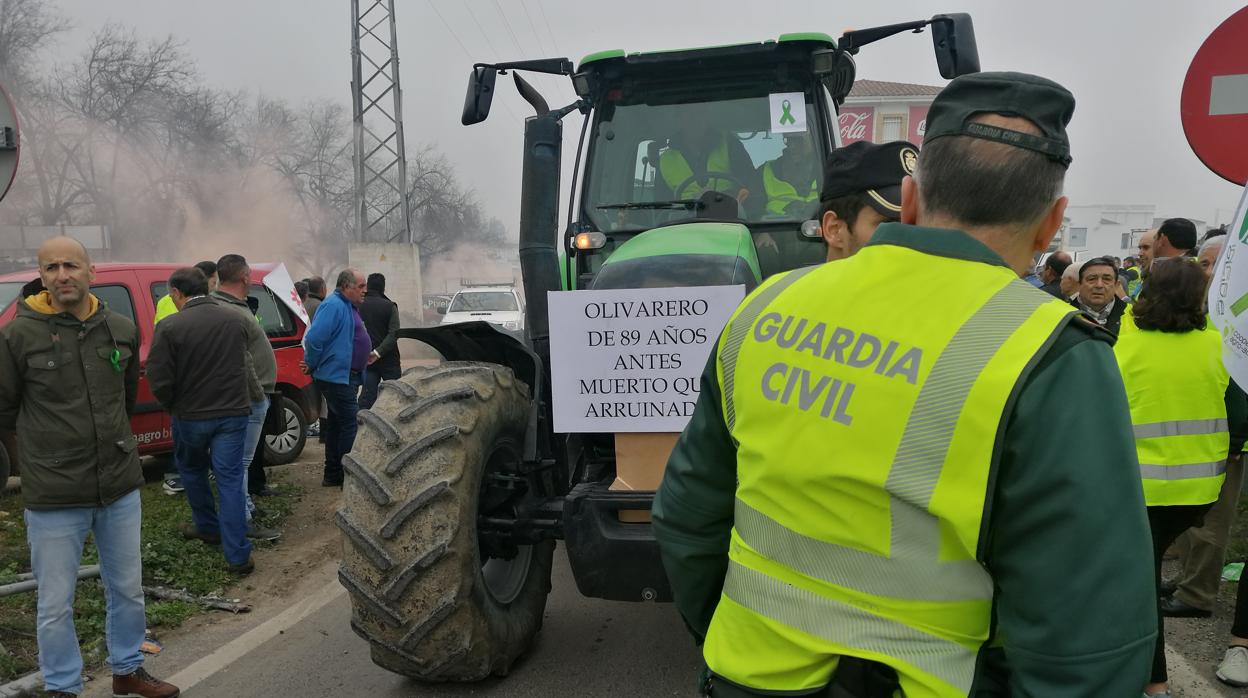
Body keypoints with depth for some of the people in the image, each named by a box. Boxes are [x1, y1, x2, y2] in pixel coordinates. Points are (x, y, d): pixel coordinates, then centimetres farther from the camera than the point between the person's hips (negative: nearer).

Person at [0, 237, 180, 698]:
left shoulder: (122, 330, 1)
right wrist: (44, 450, 11)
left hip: (121, 488, 4)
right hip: (53, 496, -3)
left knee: (128, 590, 17)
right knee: (55, 606, 9)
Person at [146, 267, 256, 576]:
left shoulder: (170, 326, -15)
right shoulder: (235, 319, -3)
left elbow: (160, 380, -14)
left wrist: (172, 406, 5)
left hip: (191, 415, -2)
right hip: (233, 412, 2)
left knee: (193, 471, 24)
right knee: (230, 479, 3)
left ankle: (207, 527, 40)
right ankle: (237, 556, 1)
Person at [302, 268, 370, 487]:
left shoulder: (349, 307, 16)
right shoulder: (333, 305, -17)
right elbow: (314, 339, -24)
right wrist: (312, 365, -13)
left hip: (347, 377, 11)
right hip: (337, 377, -11)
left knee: (336, 424, 14)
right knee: (351, 423, -9)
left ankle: (333, 475, 23)